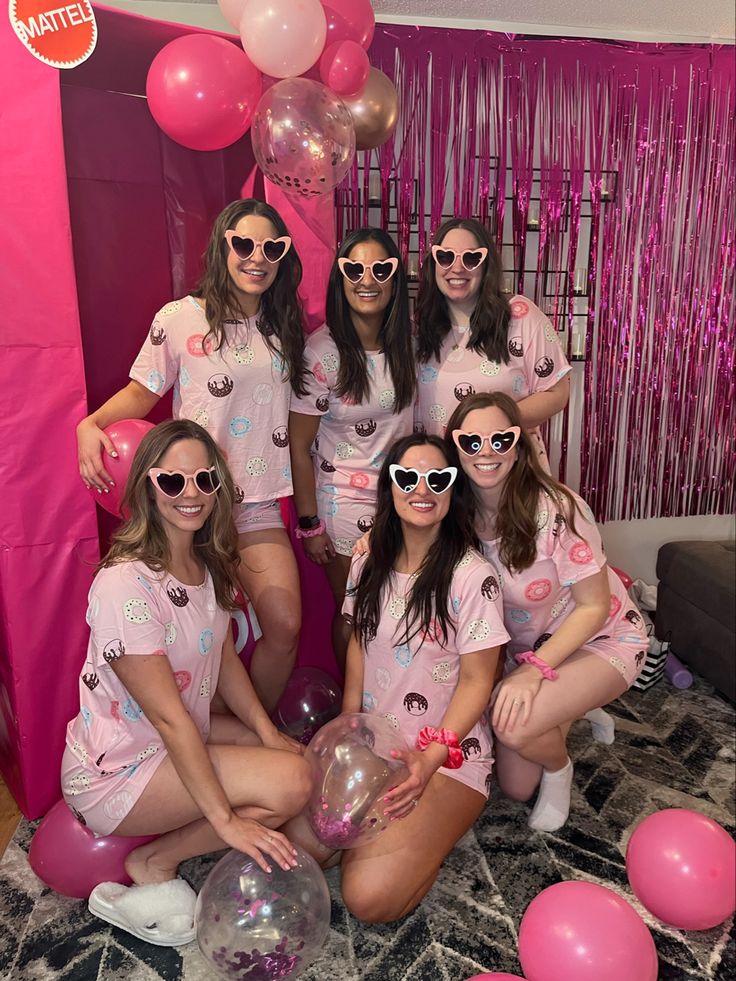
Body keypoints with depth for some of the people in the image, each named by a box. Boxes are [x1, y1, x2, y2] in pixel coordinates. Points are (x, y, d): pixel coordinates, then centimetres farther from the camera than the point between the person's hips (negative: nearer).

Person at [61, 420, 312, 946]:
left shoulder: (207, 563, -2)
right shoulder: (125, 585, -28)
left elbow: (224, 657, 7)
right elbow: (168, 716, -27)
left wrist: (268, 732, -4)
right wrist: (226, 818, -23)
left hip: (184, 737, 9)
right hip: (116, 771, -9)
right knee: (291, 784, -21)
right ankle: (153, 865, 1)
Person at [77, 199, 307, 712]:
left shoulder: (285, 328, 9)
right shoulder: (180, 319, -5)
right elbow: (142, 391, 2)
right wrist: (92, 424, -17)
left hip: (258, 503, 4)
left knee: (285, 625, -3)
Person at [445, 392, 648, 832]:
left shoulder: (556, 510, -30)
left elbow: (594, 607, -22)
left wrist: (535, 669, -31)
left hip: (601, 639, -5)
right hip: (526, 647, 6)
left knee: (514, 727, -33)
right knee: (515, 789, 10)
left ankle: (559, 768, 4)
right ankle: (572, 707, 35)